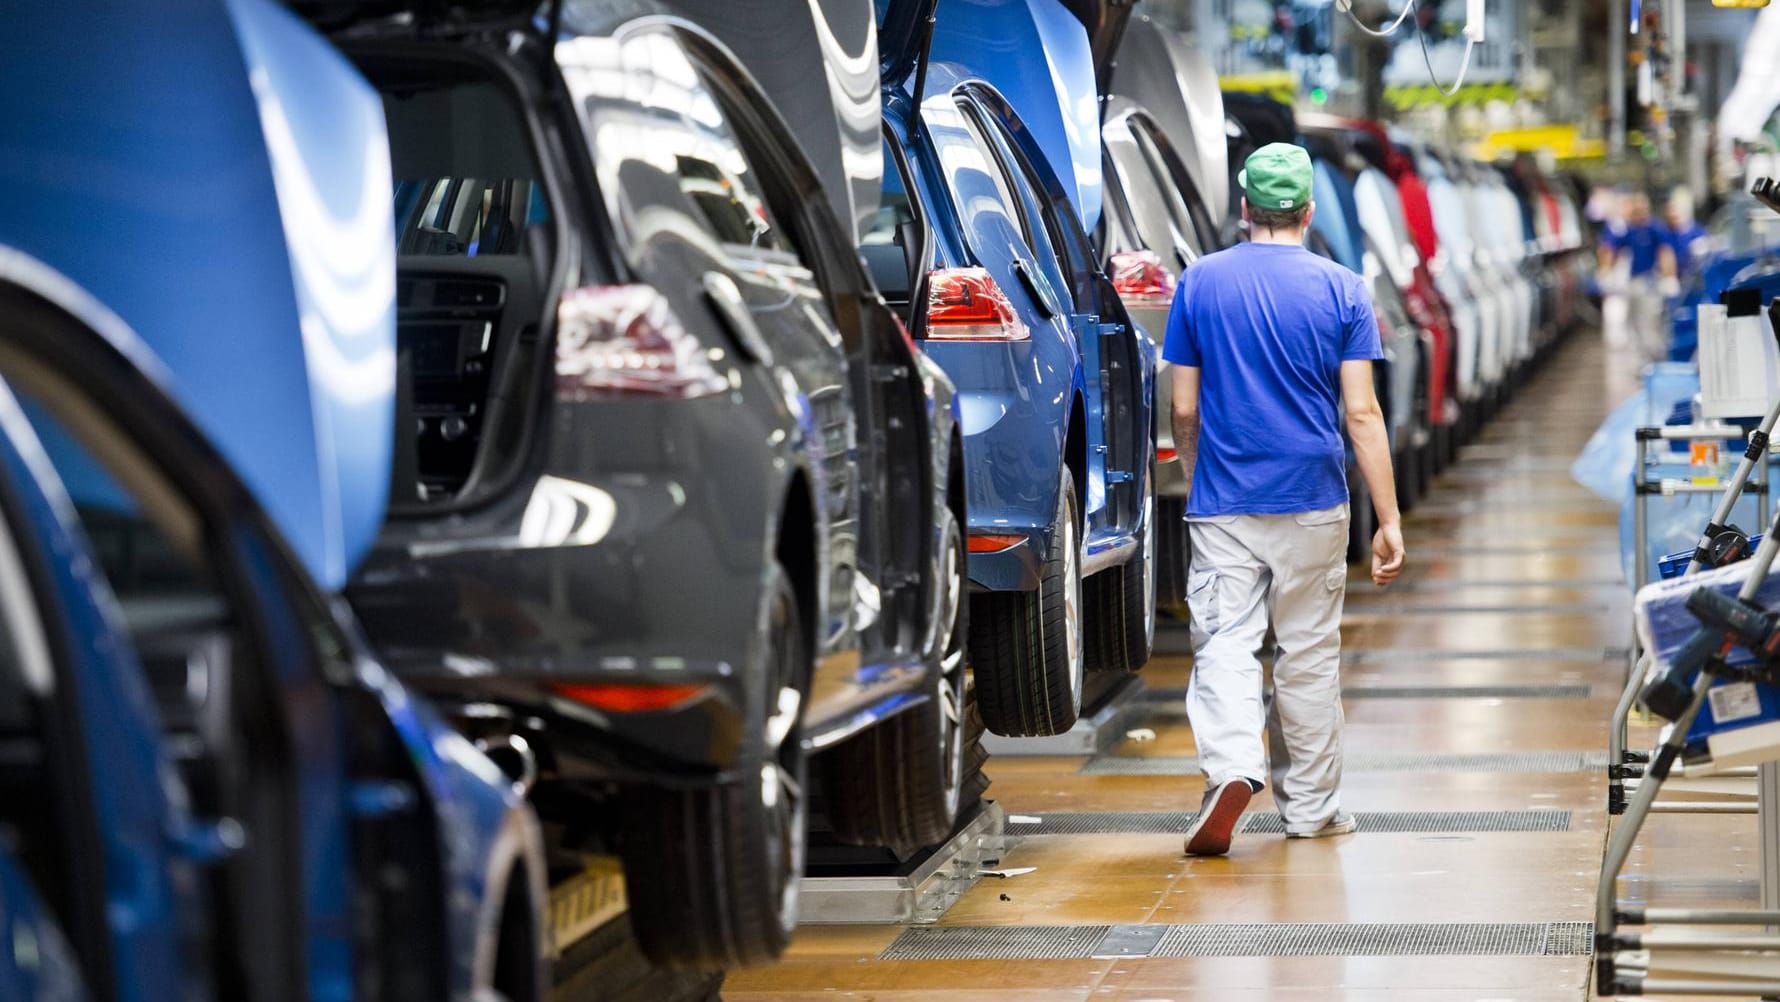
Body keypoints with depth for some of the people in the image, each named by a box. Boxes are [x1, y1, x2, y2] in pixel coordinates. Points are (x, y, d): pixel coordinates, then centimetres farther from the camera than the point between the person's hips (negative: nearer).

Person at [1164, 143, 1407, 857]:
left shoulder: (1200, 283, 1)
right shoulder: (1340, 290, -2)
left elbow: (1184, 409, 3)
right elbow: (1361, 412, -7)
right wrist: (1389, 519, -4)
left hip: (1222, 505, 0)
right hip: (1312, 504, 0)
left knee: (1224, 644, -3)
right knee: (1308, 655, 10)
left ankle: (1231, 766, -28)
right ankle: (1309, 805, 19)